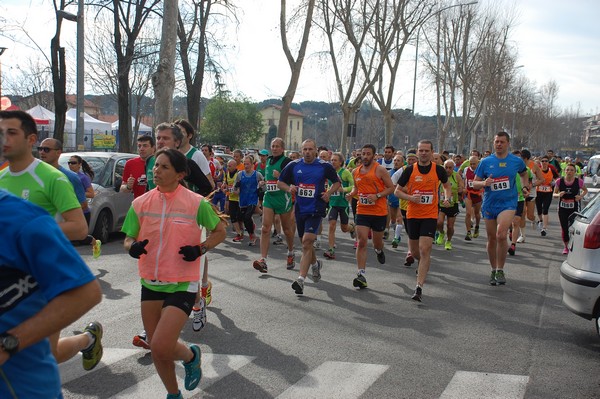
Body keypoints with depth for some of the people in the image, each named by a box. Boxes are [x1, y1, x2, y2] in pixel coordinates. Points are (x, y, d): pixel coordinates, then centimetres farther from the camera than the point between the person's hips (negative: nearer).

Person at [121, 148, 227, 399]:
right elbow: (128, 239, 7)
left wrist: (200, 249, -12)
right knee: (156, 349, 12)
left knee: (161, 347, -16)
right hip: (150, 282, 5)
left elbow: (220, 232, 4)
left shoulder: (196, 203, -9)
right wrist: (132, 247, -16)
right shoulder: (141, 203, 0)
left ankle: (191, 356, 19)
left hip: (182, 284, -4)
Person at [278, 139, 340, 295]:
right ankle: (315, 264, 47)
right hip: (300, 209, 4)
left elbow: (337, 182, 10)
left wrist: (329, 193, -8)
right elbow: (280, 182, 11)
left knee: (307, 242, -16)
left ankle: (301, 279, -19)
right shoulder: (293, 165, 2)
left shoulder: (324, 166, -3)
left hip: (316, 210, -4)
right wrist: (289, 188, -10)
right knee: (305, 242, 17)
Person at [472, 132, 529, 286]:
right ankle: (493, 270, 27)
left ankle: (500, 270, -9)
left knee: (501, 234, -23)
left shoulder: (517, 161, 3)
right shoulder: (485, 162, 2)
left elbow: (524, 174, 26)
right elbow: (475, 183, 4)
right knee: (491, 239, 9)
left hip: (508, 203, -2)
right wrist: (484, 183, -17)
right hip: (489, 204, 2)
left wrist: (525, 187, 10)